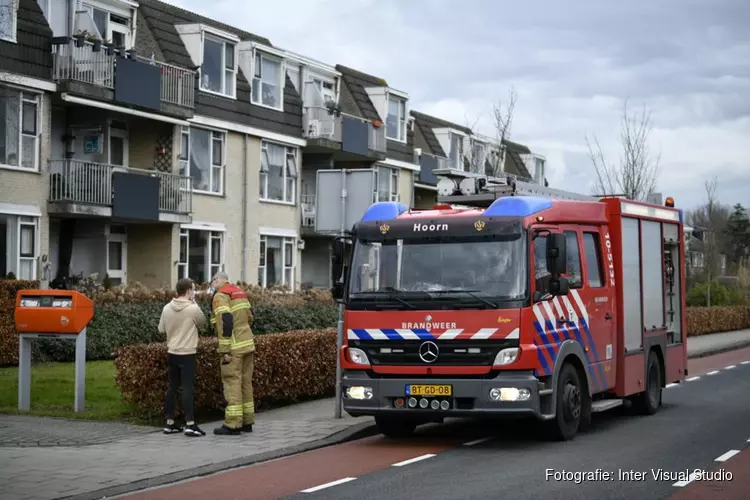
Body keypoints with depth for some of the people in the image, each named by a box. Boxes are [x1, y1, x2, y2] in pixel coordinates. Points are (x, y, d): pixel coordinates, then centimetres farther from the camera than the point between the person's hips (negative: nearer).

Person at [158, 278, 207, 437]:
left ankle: (170, 423, 17)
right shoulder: (193, 308, -14)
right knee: (187, 388, -6)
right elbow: (202, 324, 4)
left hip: (172, 353, 6)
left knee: (172, 387, 12)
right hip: (187, 353, -6)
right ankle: (190, 424, -8)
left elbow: (161, 329, 12)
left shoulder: (167, 308, 1)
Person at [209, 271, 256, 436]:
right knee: (246, 382, 12)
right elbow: (249, 318, 20)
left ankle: (232, 424, -5)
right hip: (248, 344, 8)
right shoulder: (240, 293, 16)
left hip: (234, 348, -8)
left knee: (232, 383, -6)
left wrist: (224, 351, -19)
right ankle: (247, 422, 17)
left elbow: (225, 322, -19)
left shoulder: (220, 296, -10)